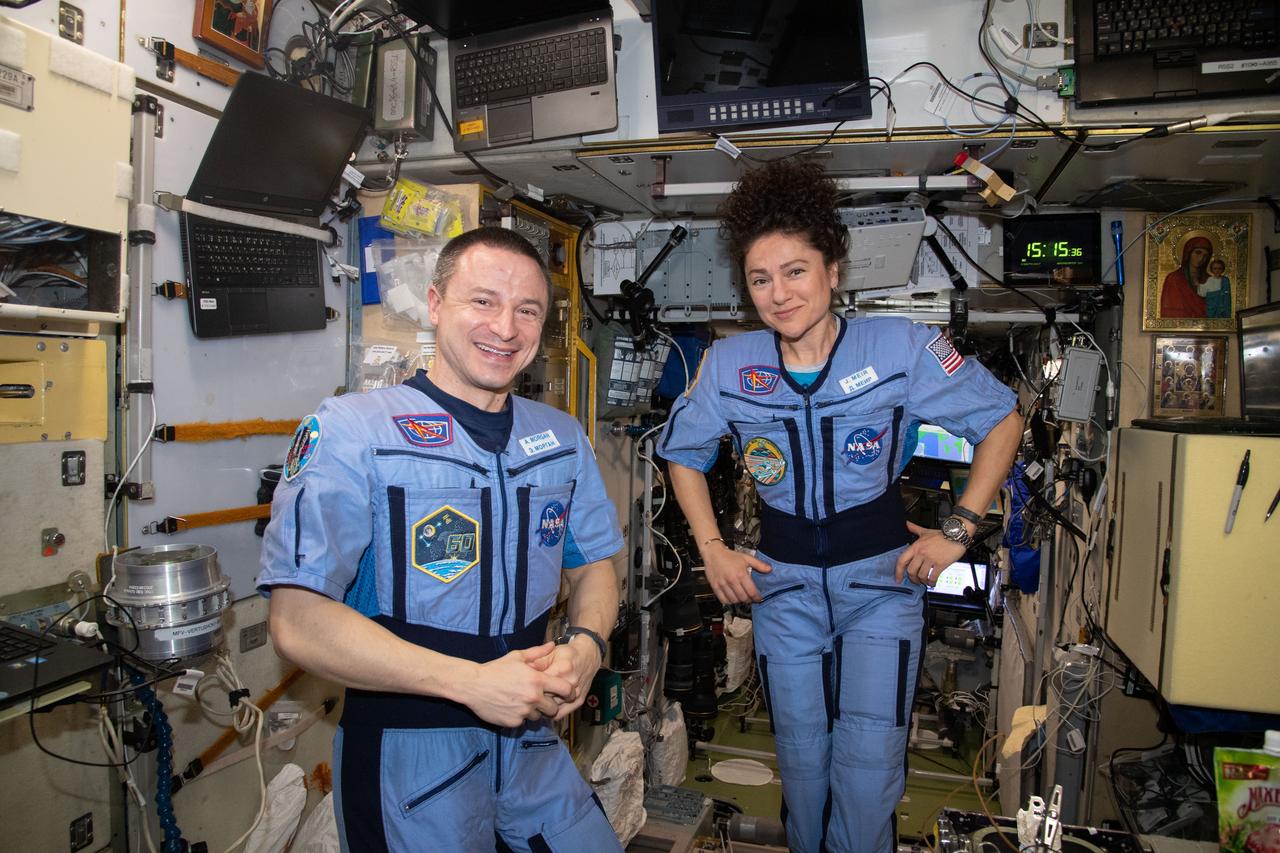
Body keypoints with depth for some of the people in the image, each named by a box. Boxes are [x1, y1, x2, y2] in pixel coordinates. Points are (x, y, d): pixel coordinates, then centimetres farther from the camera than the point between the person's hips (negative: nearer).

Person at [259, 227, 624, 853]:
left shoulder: (562, 438, 5)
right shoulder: (348, 430, -14)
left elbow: (594, 566, 11)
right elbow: (298, 621, -19)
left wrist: (585, 645, -11)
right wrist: (470, 682, -25)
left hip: (531, 743, 6)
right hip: (405, 748, -5)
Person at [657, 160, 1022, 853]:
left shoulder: (900, 346, -12)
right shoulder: (729, 364, -7)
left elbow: (1002, 420, 0)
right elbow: (682, 451, 10)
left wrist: (958, 530, -6)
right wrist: (712, 547, 2)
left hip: (882, 573, -1)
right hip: (783, 583, 2)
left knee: (868, 764, -2)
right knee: (801, 761, 13)